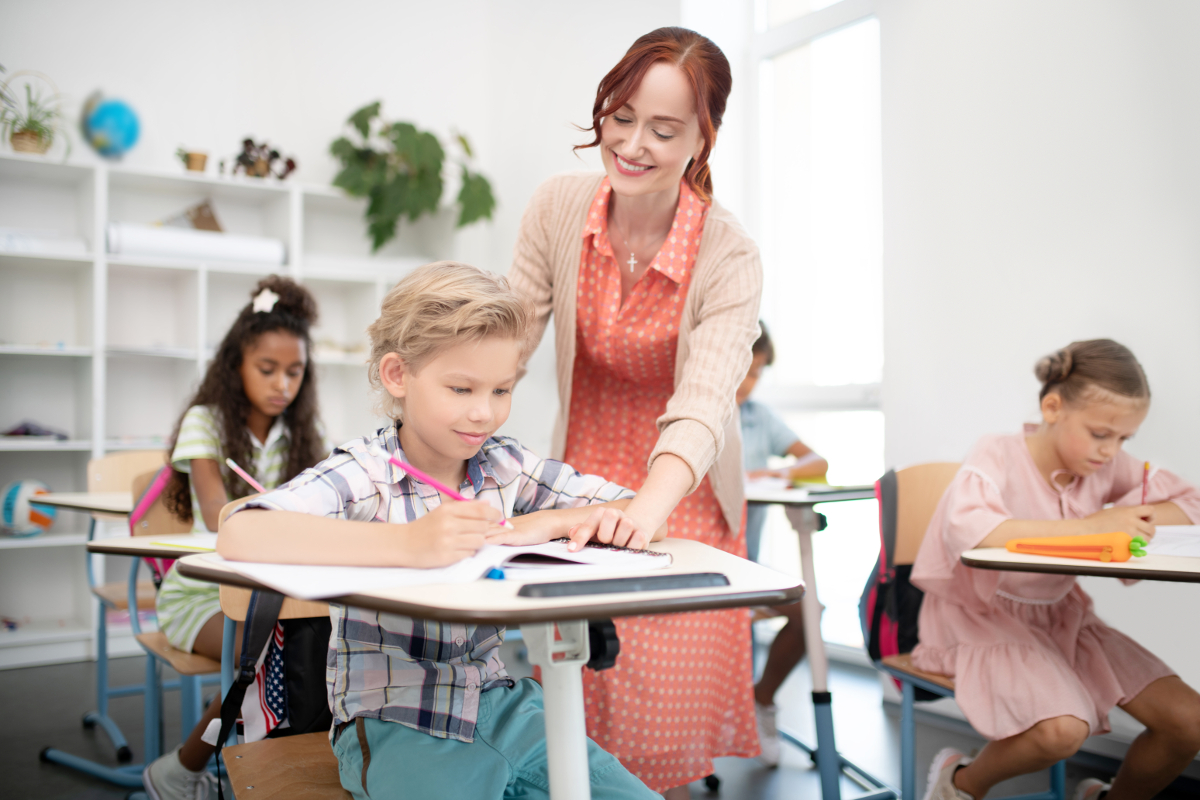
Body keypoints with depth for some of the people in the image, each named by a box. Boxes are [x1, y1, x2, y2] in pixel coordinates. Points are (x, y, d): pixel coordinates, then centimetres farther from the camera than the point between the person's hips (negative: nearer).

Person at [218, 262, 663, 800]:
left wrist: (544, 524, -14)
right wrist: (407, 543, -40)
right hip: (394, 723, -4)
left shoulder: (506, 467, 3)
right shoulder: (361, 477, -11)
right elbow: (239, 536, -30)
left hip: (501, 705, 5)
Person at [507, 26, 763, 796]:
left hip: (681, 500, -2)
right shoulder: (558, 206, -10)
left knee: (660, 733, -3)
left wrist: (643, 512, -53)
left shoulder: (729, 256, -20)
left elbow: (704, 403, -34)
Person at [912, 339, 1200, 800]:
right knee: (1062, 728, -32)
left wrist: (1131, 520, -16)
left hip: (1062, 616, 7)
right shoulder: (998, 458, -19)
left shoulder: (1107, 466, -1)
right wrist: (1088, 525, -35)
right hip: (984, 619, -7)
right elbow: (968, 530, -40)